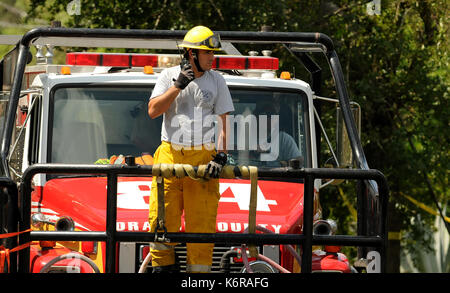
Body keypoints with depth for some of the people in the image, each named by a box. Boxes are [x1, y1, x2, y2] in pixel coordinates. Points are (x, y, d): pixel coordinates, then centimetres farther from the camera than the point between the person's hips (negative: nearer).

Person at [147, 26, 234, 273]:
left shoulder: (216, 81, 9)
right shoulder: (169, 76, 7)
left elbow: (223, 121, 7)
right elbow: (153, 111, -3)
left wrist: (221, 155, -6)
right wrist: (178, 86, -12)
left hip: (203, 157, 1)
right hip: (170, 155, 0)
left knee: (202, 222, -2)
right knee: (162, 218, -5)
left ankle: (199, 271, 2)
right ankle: (163, 265, 4)